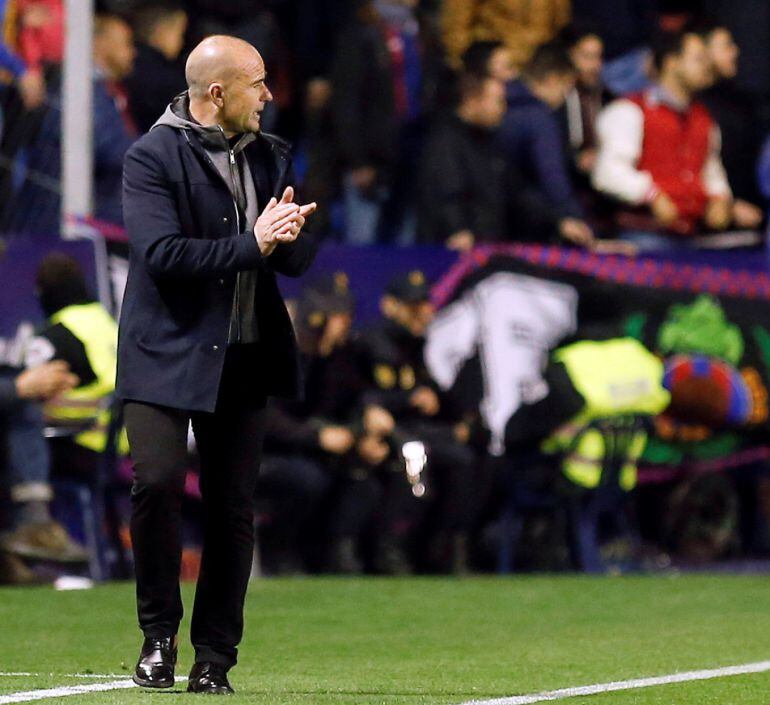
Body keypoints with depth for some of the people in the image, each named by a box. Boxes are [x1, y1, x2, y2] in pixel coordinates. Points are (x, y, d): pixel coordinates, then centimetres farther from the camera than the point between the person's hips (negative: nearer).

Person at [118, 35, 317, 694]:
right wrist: (250, 246, -19)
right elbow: (161, 253, -19)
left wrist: (288, 236, -14)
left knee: (234, 505, 3)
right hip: (166, 354, -5)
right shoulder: (153, 157, -7)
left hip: (245, 359, 5)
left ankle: (215, 657, 12)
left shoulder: (271, 156, 11)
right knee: (157, 481, -19)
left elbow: (299, 261, 9)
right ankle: (159, 634, 0)